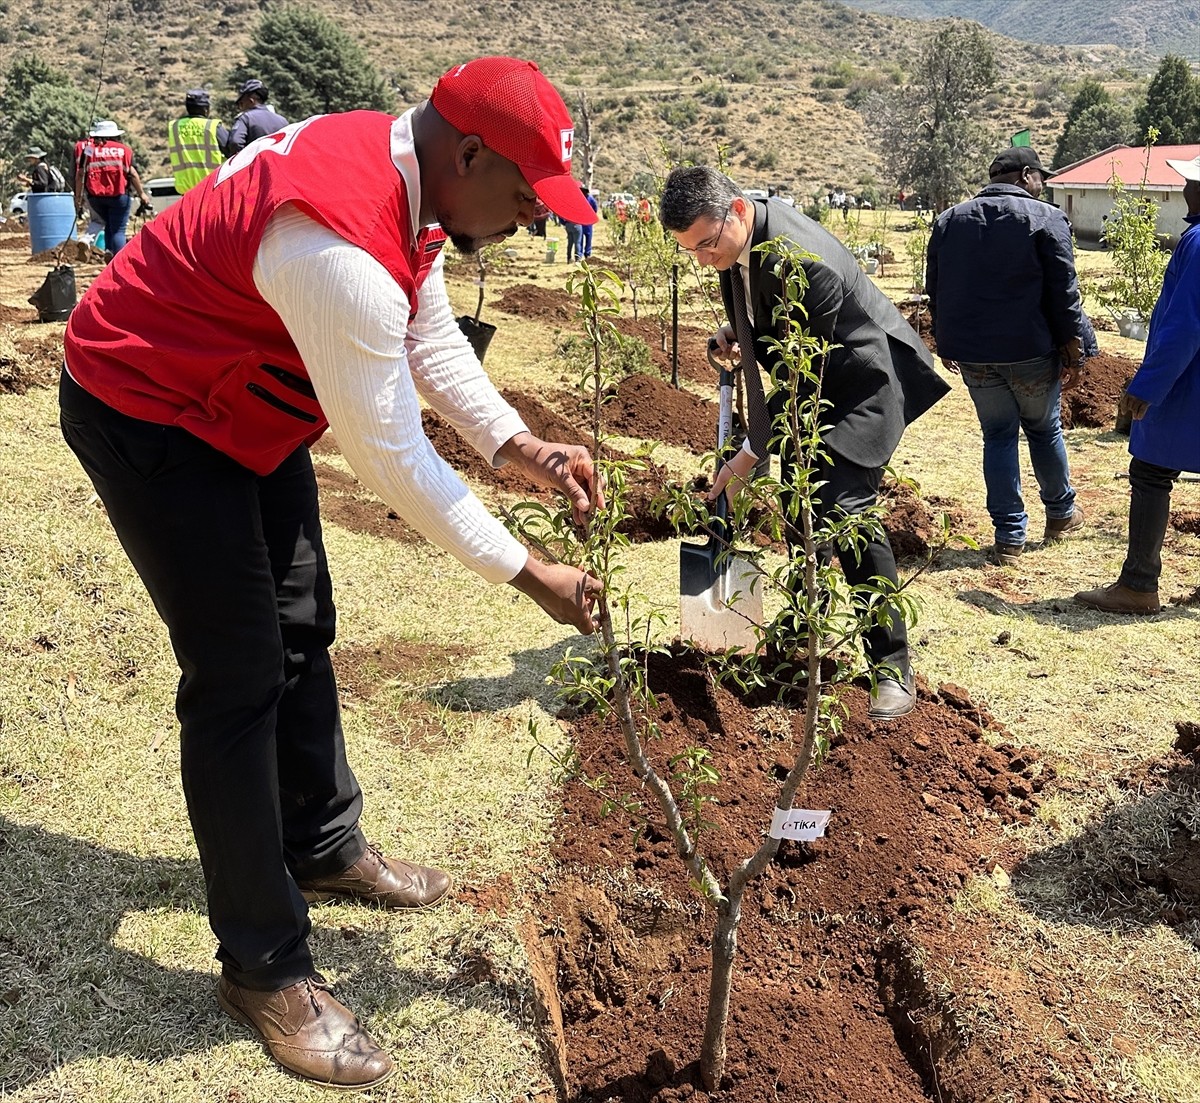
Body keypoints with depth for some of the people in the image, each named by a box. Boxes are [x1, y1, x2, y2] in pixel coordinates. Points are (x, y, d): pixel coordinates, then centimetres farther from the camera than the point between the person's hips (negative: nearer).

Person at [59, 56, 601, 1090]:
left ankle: (324, 848, 36)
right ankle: (265, 967, 7)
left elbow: (434, 342, 7)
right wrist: (528, 571, -20)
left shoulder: (402, 167, -5)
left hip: (242, 402, 10)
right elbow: (393, 460, -29)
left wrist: (518, 444, -3)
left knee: (301, 630, 16)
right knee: (239, 677, -8)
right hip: (147, 413, -10)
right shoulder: (342, 249, -35)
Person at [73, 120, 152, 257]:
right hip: (118, 195, -2)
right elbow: (132, 174, -1)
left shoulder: (86, 148, 9)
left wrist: (78, 199, 6)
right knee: (118, 230, 2)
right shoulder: (123, 149, 6)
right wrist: (142, 195, 4)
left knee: (109, 225, 23)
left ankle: (109, 250, 3)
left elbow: (80, 175, 3)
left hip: (95, 196, 2)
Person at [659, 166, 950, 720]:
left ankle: (892, 666, -9)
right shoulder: (736, 233, -6)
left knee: (844, 508, -18)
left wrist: (753, 452, -22)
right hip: (811, 383, 9)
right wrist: (738, 329, -3)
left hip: (860, 380, -9)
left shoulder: (804, 262, -34)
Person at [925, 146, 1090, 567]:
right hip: (1030, 351, -3)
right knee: (1044, 429, 17)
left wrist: (947, 343, 23)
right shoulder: (1045, 219, -7)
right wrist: (1072, 351, -1)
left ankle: (1009, 537, 8)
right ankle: (1061, 513, 34)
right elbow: (1064, 294, -9)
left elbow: (935, 290, 13)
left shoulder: (948, 220, 7)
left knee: (998, 436, 10)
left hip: (971, 354, 3)